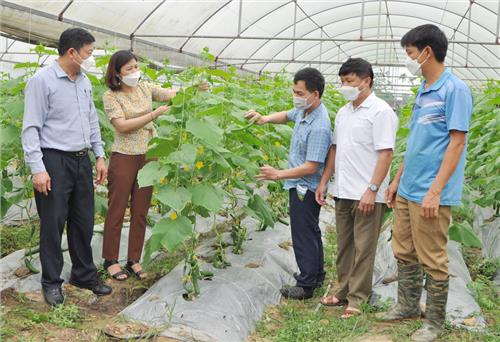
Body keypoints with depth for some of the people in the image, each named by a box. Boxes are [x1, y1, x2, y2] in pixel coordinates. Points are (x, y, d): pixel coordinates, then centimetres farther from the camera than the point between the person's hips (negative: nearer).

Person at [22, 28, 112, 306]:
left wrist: (100, 156, 15)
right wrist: (37, 168, -18)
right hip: (55, 161, -7)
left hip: (82, 161, 7)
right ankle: (52, 282, 15)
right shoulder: (42, 81, -11)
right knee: (53, 224, 2)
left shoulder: (85, 82, 12)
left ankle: (85, 275, 27)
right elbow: (31, 128, -13)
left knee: (84, 222, 13)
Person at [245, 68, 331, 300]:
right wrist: (265, 118, 1)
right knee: (310, 231, 20)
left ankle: (306, 285, 11)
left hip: (305, 188, -10)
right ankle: (316, 275, 35)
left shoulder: (319, 127, -28)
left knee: (304, 234, 0)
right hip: (302, 186, 10)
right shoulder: (304, 110, 0)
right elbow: (287, 116, 21)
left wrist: (278, 174, -24)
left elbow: (311, 167, -28)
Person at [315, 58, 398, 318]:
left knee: (363, 249, 0)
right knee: (344, 246, 15)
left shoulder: (380, 112, -10)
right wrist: (324, 182, 14)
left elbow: (385, 154, -16)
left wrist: (372, 190, -20)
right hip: (343, 192, 8)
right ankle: (344, 292, 25)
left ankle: (357, 300, 8)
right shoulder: (343, 112, 14)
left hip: (367, 195, -8)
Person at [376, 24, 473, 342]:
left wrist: (435, 191, -21)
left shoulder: (455, 89, -12)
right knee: (404, 253, 17)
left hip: (430, 194, -8)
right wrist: (398, 180, 19)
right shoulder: (423, 91, 12)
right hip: (406, 191, 8)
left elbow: (457, 143, -17)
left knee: (432, 259, 3)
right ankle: (408, 305, 34)